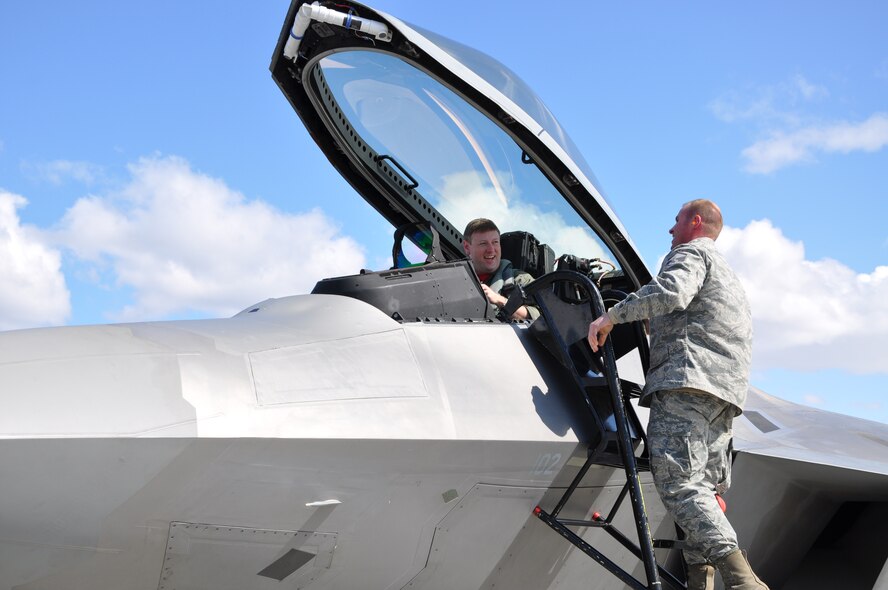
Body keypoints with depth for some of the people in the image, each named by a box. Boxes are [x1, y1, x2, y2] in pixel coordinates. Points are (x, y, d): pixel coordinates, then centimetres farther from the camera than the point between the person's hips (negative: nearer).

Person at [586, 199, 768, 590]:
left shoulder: (690, 253, 4)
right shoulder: (727, 273, 36)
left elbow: (671, 292, -17)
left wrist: (611, 316, -14)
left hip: (688, 380, -10)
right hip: (726, 392, 10)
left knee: (676, 482, -19)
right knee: (704, 488, 6)